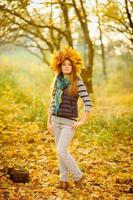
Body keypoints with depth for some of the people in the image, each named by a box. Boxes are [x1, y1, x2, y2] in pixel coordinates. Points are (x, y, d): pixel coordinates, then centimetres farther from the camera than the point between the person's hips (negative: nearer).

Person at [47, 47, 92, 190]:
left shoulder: (78, 82, -11)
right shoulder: (57, 82, 6)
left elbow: (88, 103, -13)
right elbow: (52, 103, 11)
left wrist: (82, 121, -15)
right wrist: (49, 122, 8)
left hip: (69, 122, -6)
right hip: (56, 120, 6)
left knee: (61, 151, -13)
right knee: (61, 152, 9)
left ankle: (78, 176, 6)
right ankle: (64, 180, 20)